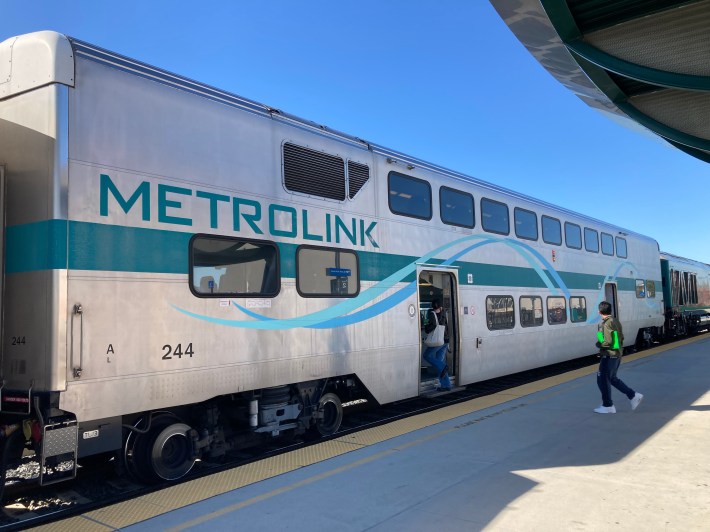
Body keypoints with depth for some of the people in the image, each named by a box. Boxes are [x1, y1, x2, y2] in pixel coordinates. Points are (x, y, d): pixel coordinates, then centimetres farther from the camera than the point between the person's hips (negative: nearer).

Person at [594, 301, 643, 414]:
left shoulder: (606, 323, -20)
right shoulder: (615, 321, 10)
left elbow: (608, 342, -25)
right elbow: (621, 337, 16)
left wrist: (599, 344, -8)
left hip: (609, 356, -9)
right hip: (617, 354, 9)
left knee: (603, 379, 2)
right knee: (612, 378, 21)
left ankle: (608, 406, 9)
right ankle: (633, 396, 18)